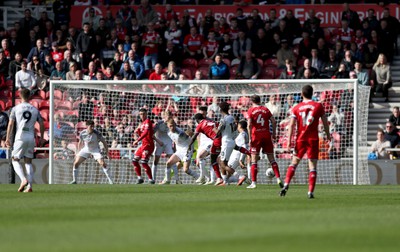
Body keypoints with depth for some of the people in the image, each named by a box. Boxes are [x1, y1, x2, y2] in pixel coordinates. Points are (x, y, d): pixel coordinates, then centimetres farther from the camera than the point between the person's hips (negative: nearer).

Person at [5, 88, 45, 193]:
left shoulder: (16, 108, 1)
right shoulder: (35, 109, 10)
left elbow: (11, 123, -4)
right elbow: (42, 124, 11)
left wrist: (8, 138, -1)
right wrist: (41, 138, 20)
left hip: (20, 137, -3)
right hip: (31, 137, 3)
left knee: (15, 160, 6)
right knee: (28, 161, 10)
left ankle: (23, 179, -18)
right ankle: (29, 186, 1)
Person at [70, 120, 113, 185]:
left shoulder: (97, 133, -24)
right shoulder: (82, 133, -15)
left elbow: (104, 142, -11)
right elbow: (80, 143, 5)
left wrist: (107, 153, -12)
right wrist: (78, 153, 9)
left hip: (95, 149, -3)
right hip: (86, 149, 3)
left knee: (102, 163, -21)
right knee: (76, 163, -7)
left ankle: (110, 180, -12)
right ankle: (74, 180, 9)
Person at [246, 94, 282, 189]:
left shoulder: (250, 111, -1)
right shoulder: (266, 109, 8)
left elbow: (249, 125, -11)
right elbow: (274, 122, 2)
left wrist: (250, 138, -10)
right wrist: (274, 133, 12)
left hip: (256, 136, -3)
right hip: (266, 135, 3)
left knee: (254, 160, 2)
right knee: (271, 159, 8)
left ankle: (254, 182, -3)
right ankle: (278, 178, -2)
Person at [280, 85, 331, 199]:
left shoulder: (296, 108, 1)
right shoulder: (318, 106, -1)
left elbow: (291, 125, -3)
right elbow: (325, 122, 5)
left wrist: (289, 141, -4)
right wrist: (328, 135, 19)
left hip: (300, 139, 1)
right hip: (313, 139, -1)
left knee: (294, 163, 13)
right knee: (312, 167, 1)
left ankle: (286, 185, -2)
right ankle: (310, 192, -5)